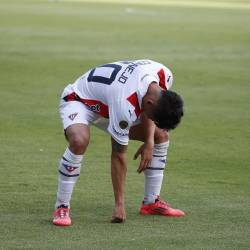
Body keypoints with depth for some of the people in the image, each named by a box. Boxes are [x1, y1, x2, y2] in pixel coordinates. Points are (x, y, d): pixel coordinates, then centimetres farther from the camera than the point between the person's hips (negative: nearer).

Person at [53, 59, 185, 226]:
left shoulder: (164, 75, -23)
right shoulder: (125, 105, -41)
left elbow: (147, 110, 1)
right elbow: (118, 156, -31)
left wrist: (149, 142, -11)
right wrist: (119, 204, -25)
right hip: (79, 101, -8)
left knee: (160, 135, 2)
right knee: (79, 141, -38)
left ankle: (151, 202, 12)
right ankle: (61, 208, -24)